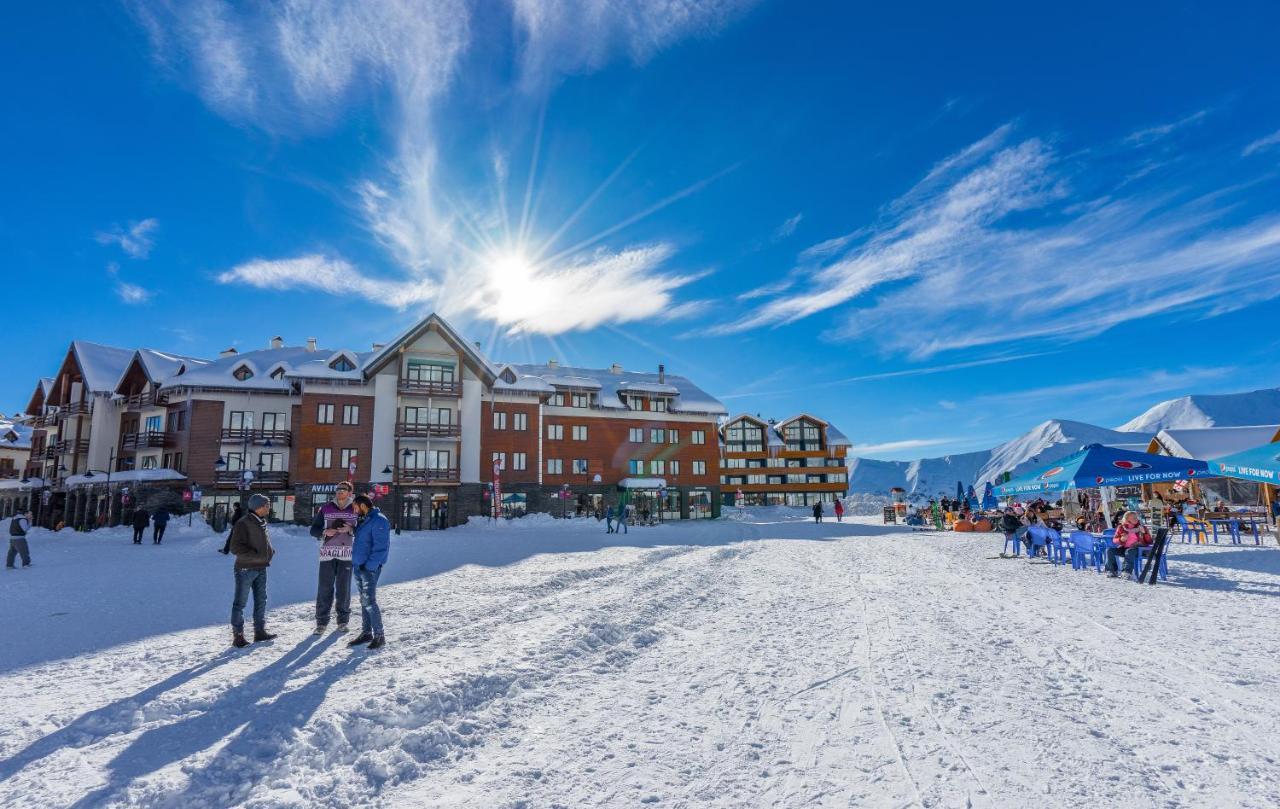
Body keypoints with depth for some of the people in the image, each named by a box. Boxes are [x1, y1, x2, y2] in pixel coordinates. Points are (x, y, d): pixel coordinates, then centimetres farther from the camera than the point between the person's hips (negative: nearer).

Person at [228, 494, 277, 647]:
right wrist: (255, 555, -21)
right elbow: (235, 547, -20)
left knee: (261, 600, 14)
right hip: (246, 569, -8)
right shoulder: (243, 524, -16)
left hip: (261, 568, 8)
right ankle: (238, 635, 7)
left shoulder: (262, 523, 9)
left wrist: (269, 553, 5)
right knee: (240, 602, 0)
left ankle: (260, 631, 23)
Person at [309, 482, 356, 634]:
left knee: (344, 588, 4)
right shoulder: (325, 509, 5)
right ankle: (321, 622, 11)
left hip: (347, 554, 0)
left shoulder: (355, 510, 5)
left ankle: (343, 621, 15)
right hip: (327, 554, 0)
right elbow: (313, 529, 8)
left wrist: (350, 529, -13)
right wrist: (325, 532, -12)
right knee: (324, 588, 0)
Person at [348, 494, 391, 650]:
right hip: (358, 567, 9)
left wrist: (370, 566, -21)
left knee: (370, 601, -10)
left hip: (369, 568, -9)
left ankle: (379, 636, -4)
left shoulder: (379, 521, -16)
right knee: (364, 601, 14)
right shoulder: (362, 520, 14)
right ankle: (366, 632, 23)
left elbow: (381, 547, -20)